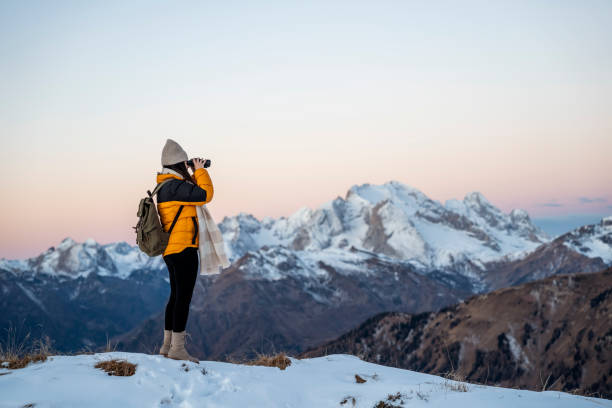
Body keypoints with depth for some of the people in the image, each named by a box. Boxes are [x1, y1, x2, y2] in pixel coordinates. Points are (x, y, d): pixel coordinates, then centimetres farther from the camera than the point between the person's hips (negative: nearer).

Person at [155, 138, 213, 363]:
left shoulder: (164, 187, 15)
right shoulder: (174, 186, -16)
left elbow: (191, 194, 25)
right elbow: (205, 195, -20)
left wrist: (196, 174, 16)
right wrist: (200, 171, -6)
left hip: (170, 250, 10)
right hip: (184, 249, -10)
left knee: (176, 296, 17)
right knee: (183, 297, -7)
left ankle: (168, 344, 23)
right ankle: (178, 348, -5)